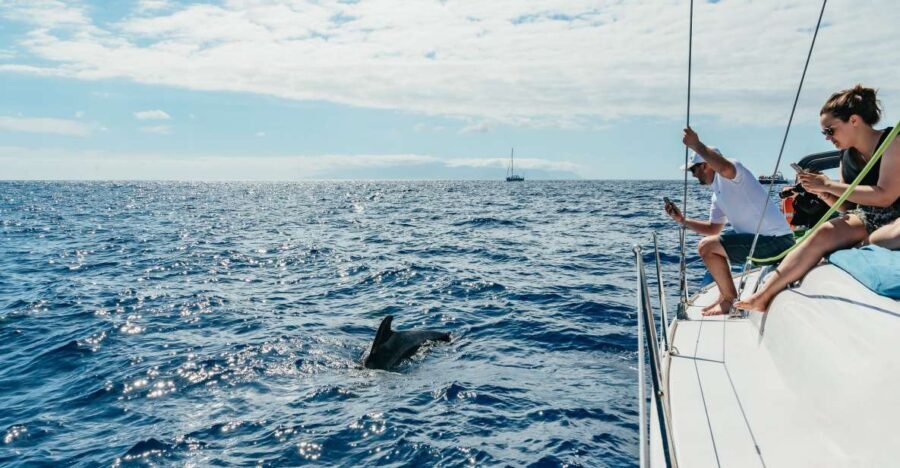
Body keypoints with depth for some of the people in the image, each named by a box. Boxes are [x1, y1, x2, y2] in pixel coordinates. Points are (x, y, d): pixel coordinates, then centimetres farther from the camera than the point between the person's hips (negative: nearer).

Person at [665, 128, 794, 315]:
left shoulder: (730, 173, -9)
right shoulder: (717, 195, 18)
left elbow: (725, 168, -37)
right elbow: (713, 229, 24)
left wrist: (697, 145, -29)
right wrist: (682, 220, 17)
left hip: (776, 240, -11)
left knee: (707, 246, -16)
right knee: (711, 245, 24)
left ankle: (730, 300, 0)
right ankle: (726, 297, 24)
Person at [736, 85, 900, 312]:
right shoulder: (847, 157, 10)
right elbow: (848, 207, 15)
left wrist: (829, 185, -17)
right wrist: (823, 193, -4)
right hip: (866, 218, 6)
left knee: (877, 240, -41)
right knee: (823, 233, -21)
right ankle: (763, 295, -28)